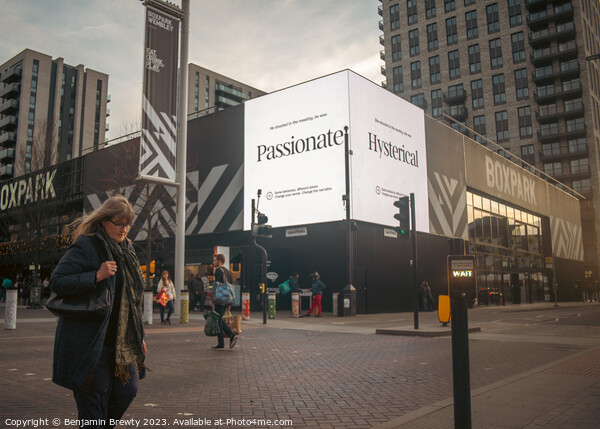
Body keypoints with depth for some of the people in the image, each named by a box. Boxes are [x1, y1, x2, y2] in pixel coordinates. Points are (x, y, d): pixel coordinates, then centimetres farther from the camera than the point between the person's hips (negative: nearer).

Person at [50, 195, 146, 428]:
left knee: (128, 390, 7)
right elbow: (56, 282, -15)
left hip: (121, 340, 7)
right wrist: (96, 276, -25)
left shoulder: (127, 249, 13)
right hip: (90, 341, -7)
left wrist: (139, 335, 18)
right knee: (93, 402, 1)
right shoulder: (86, 247, -10)